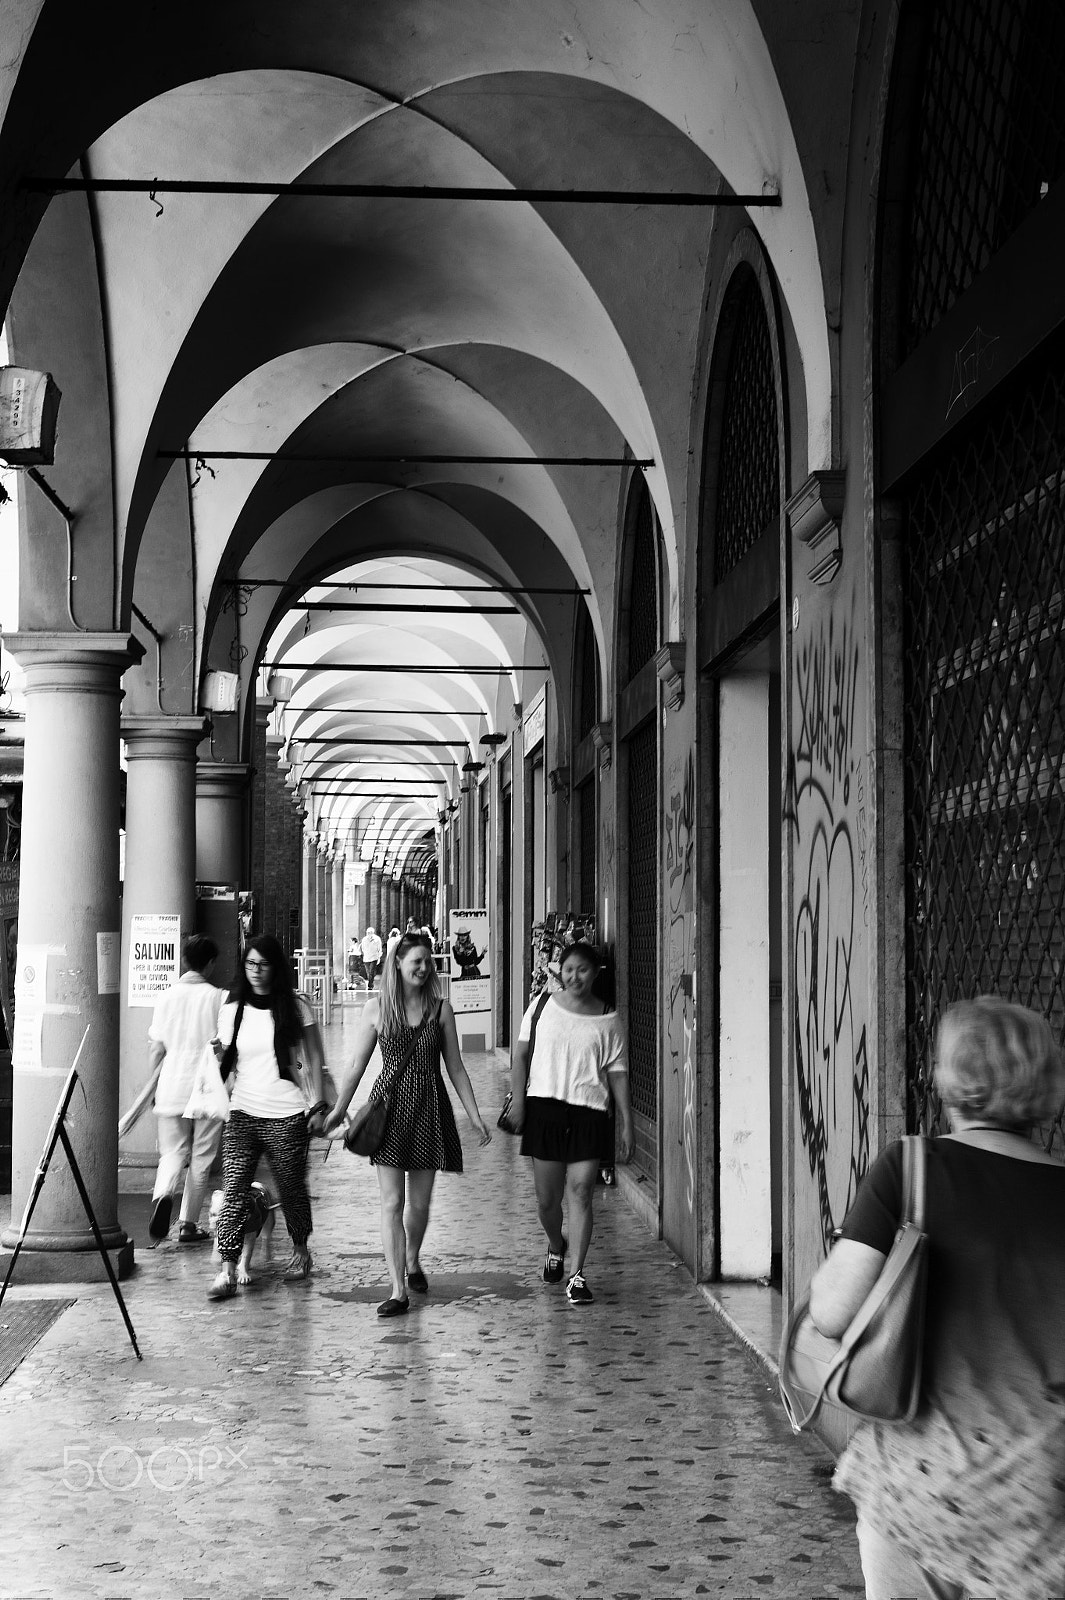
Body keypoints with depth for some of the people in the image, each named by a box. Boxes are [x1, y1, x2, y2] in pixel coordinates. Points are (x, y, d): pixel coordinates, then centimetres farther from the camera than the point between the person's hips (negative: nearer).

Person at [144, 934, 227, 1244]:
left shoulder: (168, 997, 2)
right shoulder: (218, 998, -6)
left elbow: (156, 1048, 4)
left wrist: (152, 1085, 14)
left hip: (171, 1090, 2)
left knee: (172, 1153, 11)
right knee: (201, 1159, 10)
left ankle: (162, 1194, -19)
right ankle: (188, 1224, 13)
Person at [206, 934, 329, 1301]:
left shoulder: (295, 1007, 1)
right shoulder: (232, 1010, 7)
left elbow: (313, 1059, 3)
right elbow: (224, 1061, 16)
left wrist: (317, 1105, -3)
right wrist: (217, 1055, -6)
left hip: (287, 1115, -2)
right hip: (242, 1112, 2)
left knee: (291, 1187, 8)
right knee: (234, 1189, -10)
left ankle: (300, 1250, 32)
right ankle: (228, 1270, -12)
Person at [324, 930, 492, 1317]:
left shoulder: (440, 1009, 3)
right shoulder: (376, 1009, 0)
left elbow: (456, 1068, 8)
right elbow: (357, 1064, 8)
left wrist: (475, 1117, 5)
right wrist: (338, 1110, 9)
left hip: (429, 1109, 1)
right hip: (390, 1106, -1)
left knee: (420, 1202, 10)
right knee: (392, 1202, -5)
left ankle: (412, 1263, 38)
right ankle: (398, 1290, -2)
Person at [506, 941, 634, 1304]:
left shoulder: (608, 1020, 4)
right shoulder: (542, 1006, 6)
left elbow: (618, 1073, 6)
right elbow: (521, 1055, 9)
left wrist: (626, 1123, 2)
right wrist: (517, 1100, -2)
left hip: (589, 1111, -1)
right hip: (544, 1107, 1)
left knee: (581, 1192, -8)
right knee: (546, 1198, 6)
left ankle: (577, 1275, 0)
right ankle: (556, 1247, 37)